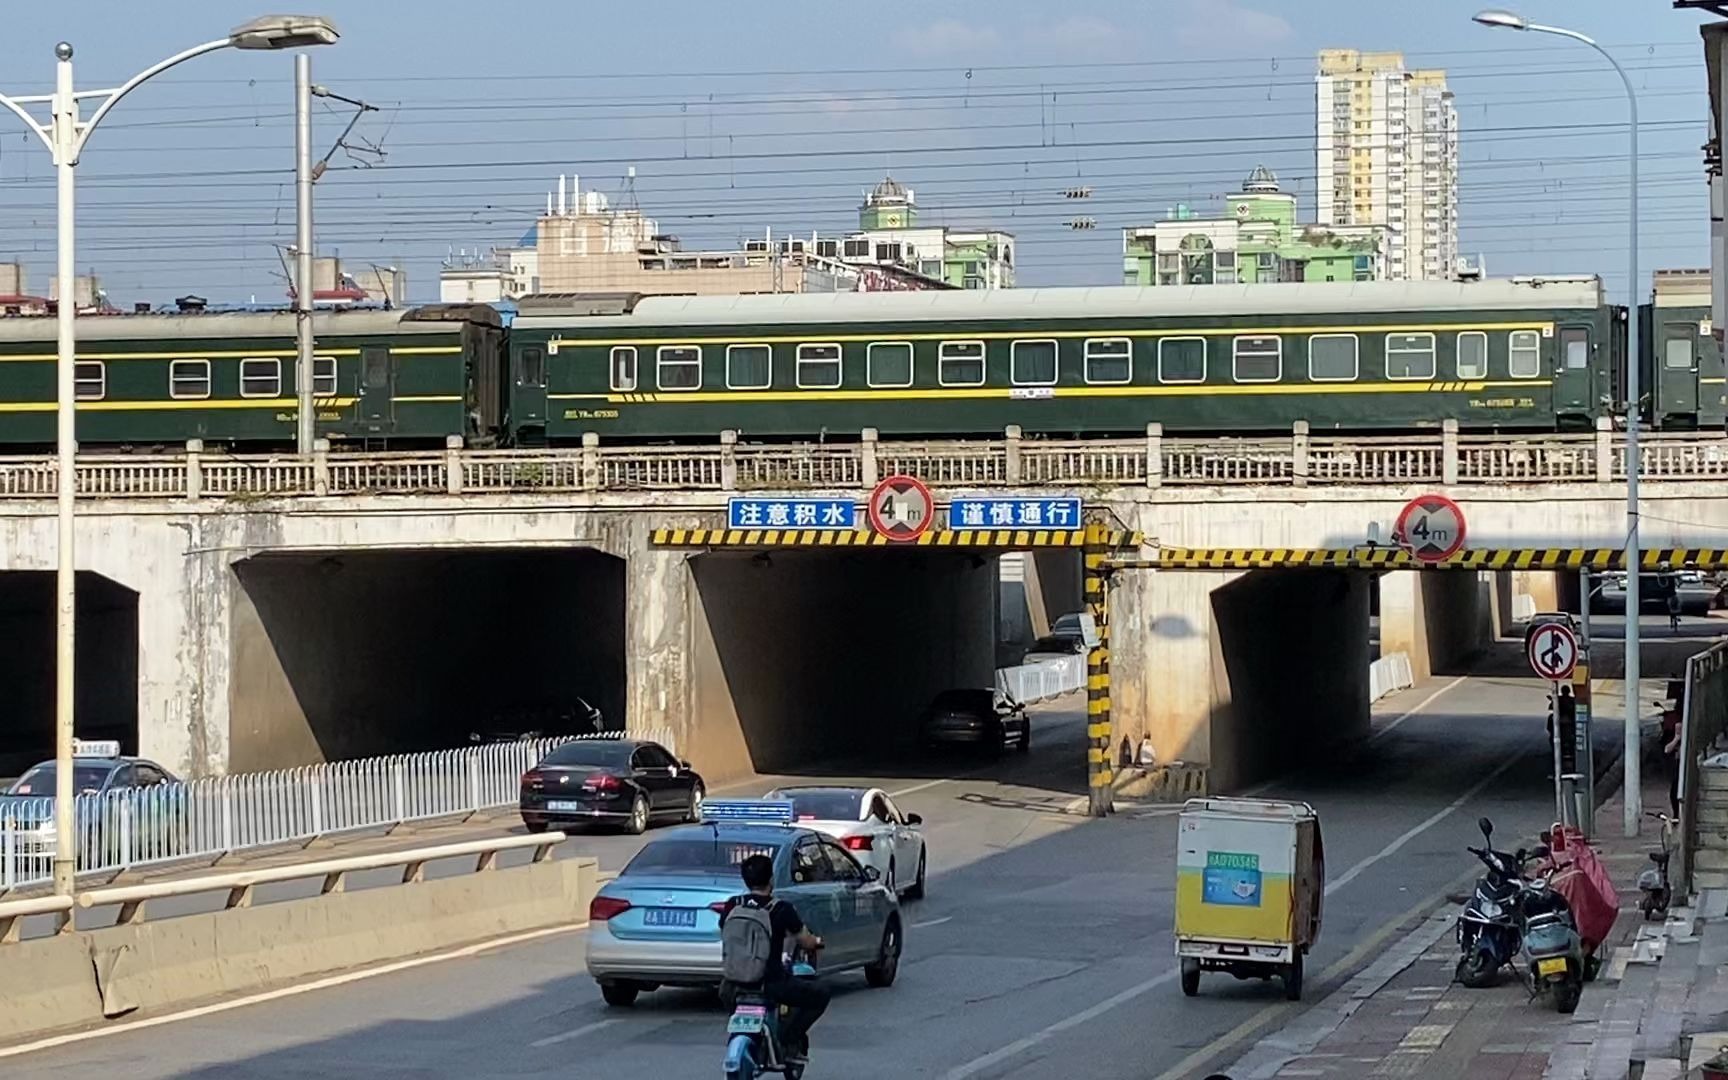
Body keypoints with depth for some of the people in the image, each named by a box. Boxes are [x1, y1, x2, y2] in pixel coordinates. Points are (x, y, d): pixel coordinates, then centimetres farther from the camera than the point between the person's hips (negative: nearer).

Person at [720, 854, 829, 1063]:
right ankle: (788, 1040, -1)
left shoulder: (732, 907, 1)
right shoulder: (781, 909, -11)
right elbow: (807, 943, -3)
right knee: (819, 997, 13)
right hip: (772, 983, -5)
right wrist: (816, 941, 21)